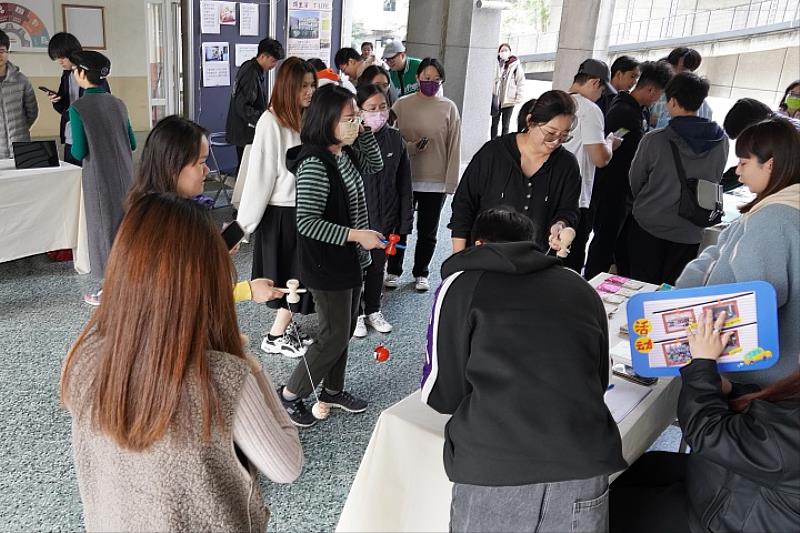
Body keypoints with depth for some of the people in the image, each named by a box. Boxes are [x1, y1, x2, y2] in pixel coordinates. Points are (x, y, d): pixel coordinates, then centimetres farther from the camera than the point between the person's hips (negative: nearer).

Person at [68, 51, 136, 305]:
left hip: (99, 178, -5)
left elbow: (79, 152, -12)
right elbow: (132, 143, 8)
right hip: (125, 175, 5)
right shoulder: (118, 103, 3)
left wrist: (72, 142, 9)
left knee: (104, 227, 5)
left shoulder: (78, 108, -12)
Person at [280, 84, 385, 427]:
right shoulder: (314, 164, -24)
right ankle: (289, 395, 19)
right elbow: (307, 222, -26)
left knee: (344, 329, 19)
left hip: (350, 261, 9)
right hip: (327, 267, -9)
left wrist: (362, 130, 5)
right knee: (335, 336, 1)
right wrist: (356, 234, -27)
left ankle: (333, 390, 37)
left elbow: (375, 165, 21)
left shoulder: (344, 153, 3)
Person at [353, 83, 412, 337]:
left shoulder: (395, 140, -3)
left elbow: (404, 185, 2)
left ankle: (373, 310, 39)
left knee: (377, 267, 19)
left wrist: (404, 221, 2)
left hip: (385, 219, 4)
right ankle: (355, 314, 32)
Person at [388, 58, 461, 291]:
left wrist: (451, 182, -4)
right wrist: (412, 147, -19)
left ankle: (421, 273, 31)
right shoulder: (402, 105, -3)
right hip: (405, 179, 0)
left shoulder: (449, 108, -2)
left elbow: (454, 148, -1)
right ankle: (393, 271, 29)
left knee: (427, 232, 13)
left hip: (435, 182, 0)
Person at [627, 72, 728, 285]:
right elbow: (715, 181, 6)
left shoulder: (654, 140, -18)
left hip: (648, 225, -3)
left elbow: (635, 182, -4)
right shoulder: (721, 141, -7)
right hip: (690, 232, 3)